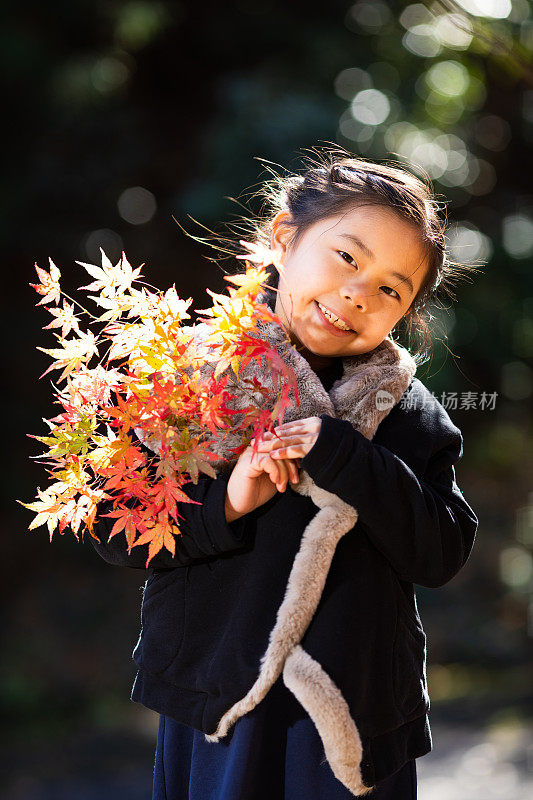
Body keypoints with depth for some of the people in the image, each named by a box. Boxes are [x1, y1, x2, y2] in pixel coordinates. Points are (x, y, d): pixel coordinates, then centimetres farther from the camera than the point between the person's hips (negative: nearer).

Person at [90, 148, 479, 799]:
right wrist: (224, 503, -22)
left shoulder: (404, 408, -1)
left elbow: (442, 555, -9)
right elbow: (113, 531, -6)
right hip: (216, 700, -1)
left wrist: (343, 458, -19)